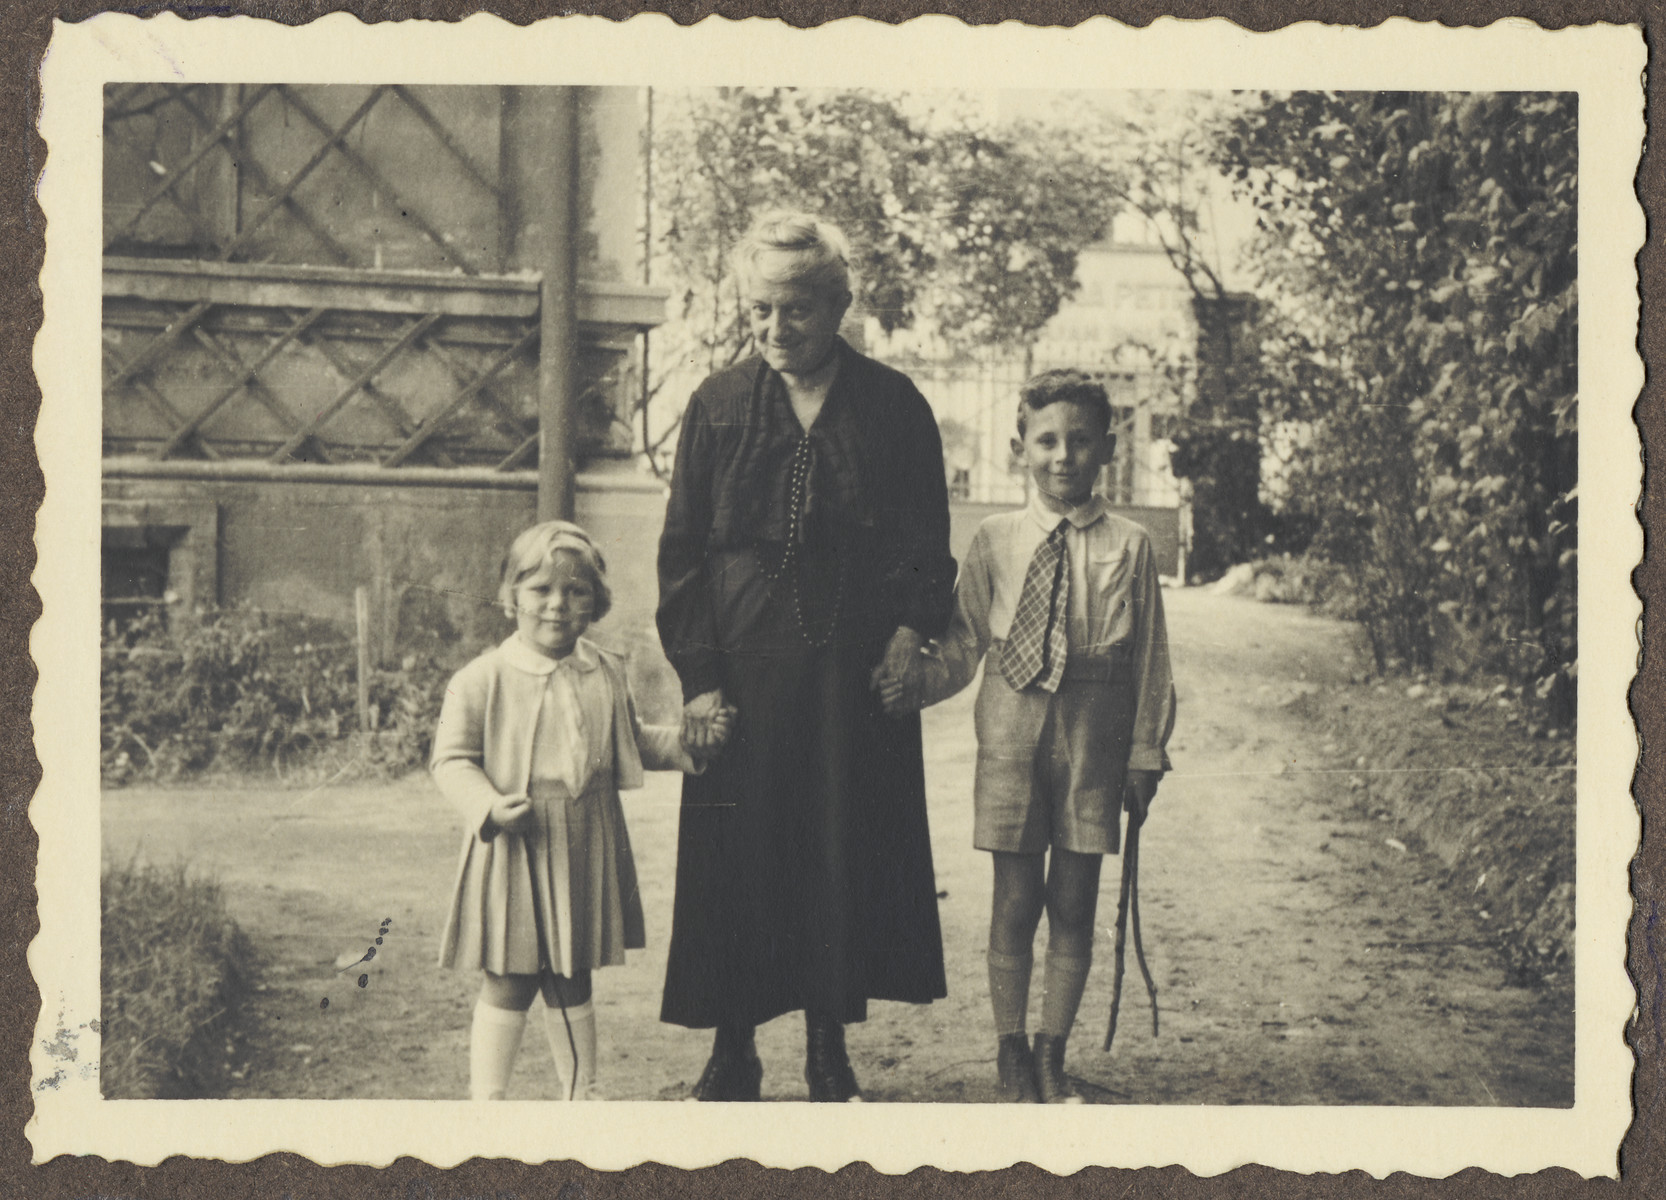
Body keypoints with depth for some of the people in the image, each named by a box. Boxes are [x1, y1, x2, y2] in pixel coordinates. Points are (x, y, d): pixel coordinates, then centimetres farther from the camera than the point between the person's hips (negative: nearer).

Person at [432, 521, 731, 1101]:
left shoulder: (606, 674, 7)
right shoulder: (482, 679, -9)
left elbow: (632, 743, 19)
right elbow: (452, 759, -9)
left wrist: (686, 741, 6)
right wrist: (489, 804, -25)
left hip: (584, 850, 5)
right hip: (513, 849, -4)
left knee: (572, 982, 17)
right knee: (508, 983, 0)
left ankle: (581, 1092, 30)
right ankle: (486, 1101, 11)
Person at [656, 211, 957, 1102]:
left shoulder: (894, 408, 3)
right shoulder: (718, 406, 4)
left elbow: (927, 544, 6)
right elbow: (681, 550, 3)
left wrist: (914, 631, -11)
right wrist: (697, 675, -4)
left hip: (855, 673, 0)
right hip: (743, 669, 0)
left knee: (846, 854, 4)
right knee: (735, 858, 2)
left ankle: (829, 1052, 18)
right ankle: (732, 1053, 15)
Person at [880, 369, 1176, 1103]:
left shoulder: (1128, 547, 0)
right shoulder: (995, 541, 2)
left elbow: (1150, 659, 3)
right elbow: (964, 642, 5)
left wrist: (1145, 754, 2)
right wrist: (918, 686, -12)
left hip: (1092, 741, 0)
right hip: (1012, 734, 0)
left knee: (1073, 904, 6)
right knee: (1014, 902, 5)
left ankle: (1052, 1055, 20)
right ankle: (1011, 1051, 20)